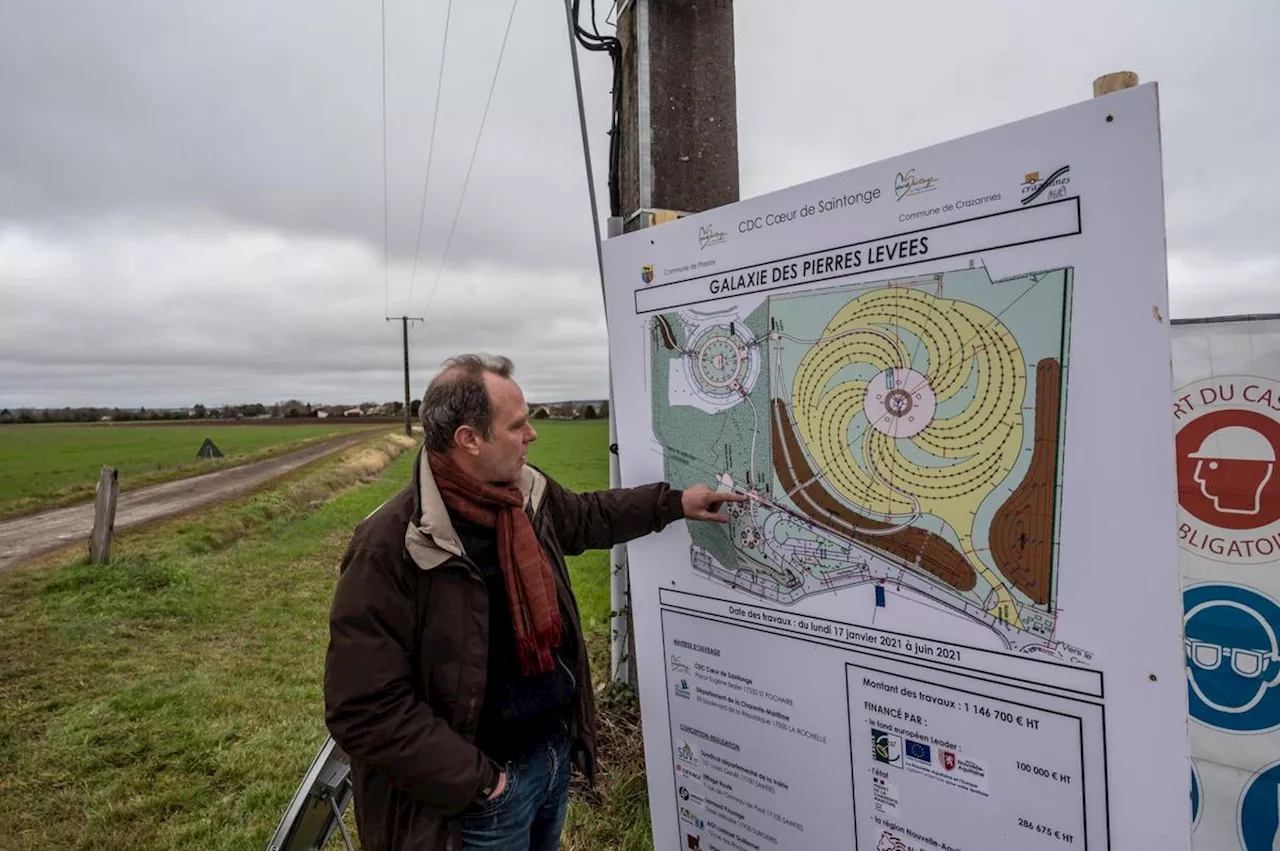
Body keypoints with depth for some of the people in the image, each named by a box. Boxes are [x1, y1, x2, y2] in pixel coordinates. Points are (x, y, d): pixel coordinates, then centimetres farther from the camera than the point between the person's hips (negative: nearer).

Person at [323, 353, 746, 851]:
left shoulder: (527, 492, -5)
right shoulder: (389, 547, -27)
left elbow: (587, 517, 17)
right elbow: (365, 709, -26)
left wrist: (674, 502, 16)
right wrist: (475, 781, -22)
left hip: (557, 748, 7)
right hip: (486, 788, -7)